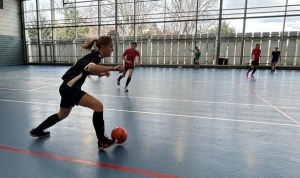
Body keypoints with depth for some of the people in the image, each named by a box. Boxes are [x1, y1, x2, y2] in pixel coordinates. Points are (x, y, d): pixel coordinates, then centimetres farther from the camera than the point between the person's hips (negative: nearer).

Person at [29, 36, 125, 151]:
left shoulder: (95, 56, 9)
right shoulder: (95, 57, -19)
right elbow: (91, 68, -45)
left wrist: (100, 73, 9)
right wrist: (113, 68, -49)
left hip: (68, 88, 10)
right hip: (69, 88, -10)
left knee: (62, 115, 28)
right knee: (98, 106, -21)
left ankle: (37, 131, 48)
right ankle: (102, 141, -14)